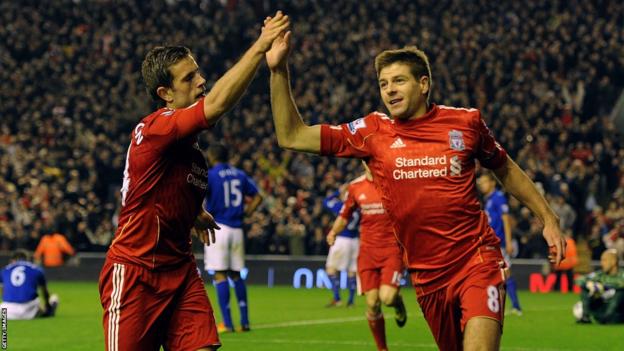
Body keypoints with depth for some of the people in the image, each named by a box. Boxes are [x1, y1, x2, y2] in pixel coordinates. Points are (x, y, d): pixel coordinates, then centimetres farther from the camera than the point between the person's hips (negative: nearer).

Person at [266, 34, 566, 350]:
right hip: (427, 274, 3)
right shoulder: (372, 132, 2)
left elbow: (505, 170, 18)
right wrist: (278, 70, -6)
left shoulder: (466, 122, 1)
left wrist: (548, 219, 16)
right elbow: (291, 137, 2)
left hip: (477, 262, -3)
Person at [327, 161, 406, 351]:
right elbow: (345, 215, 17)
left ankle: (398, 302, 20)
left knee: (387, 297, -19)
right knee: (372, 303, -1)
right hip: (367, 250, 3)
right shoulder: (355, 187, 5)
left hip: (392, 248, -3)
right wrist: (334, 231, -1)